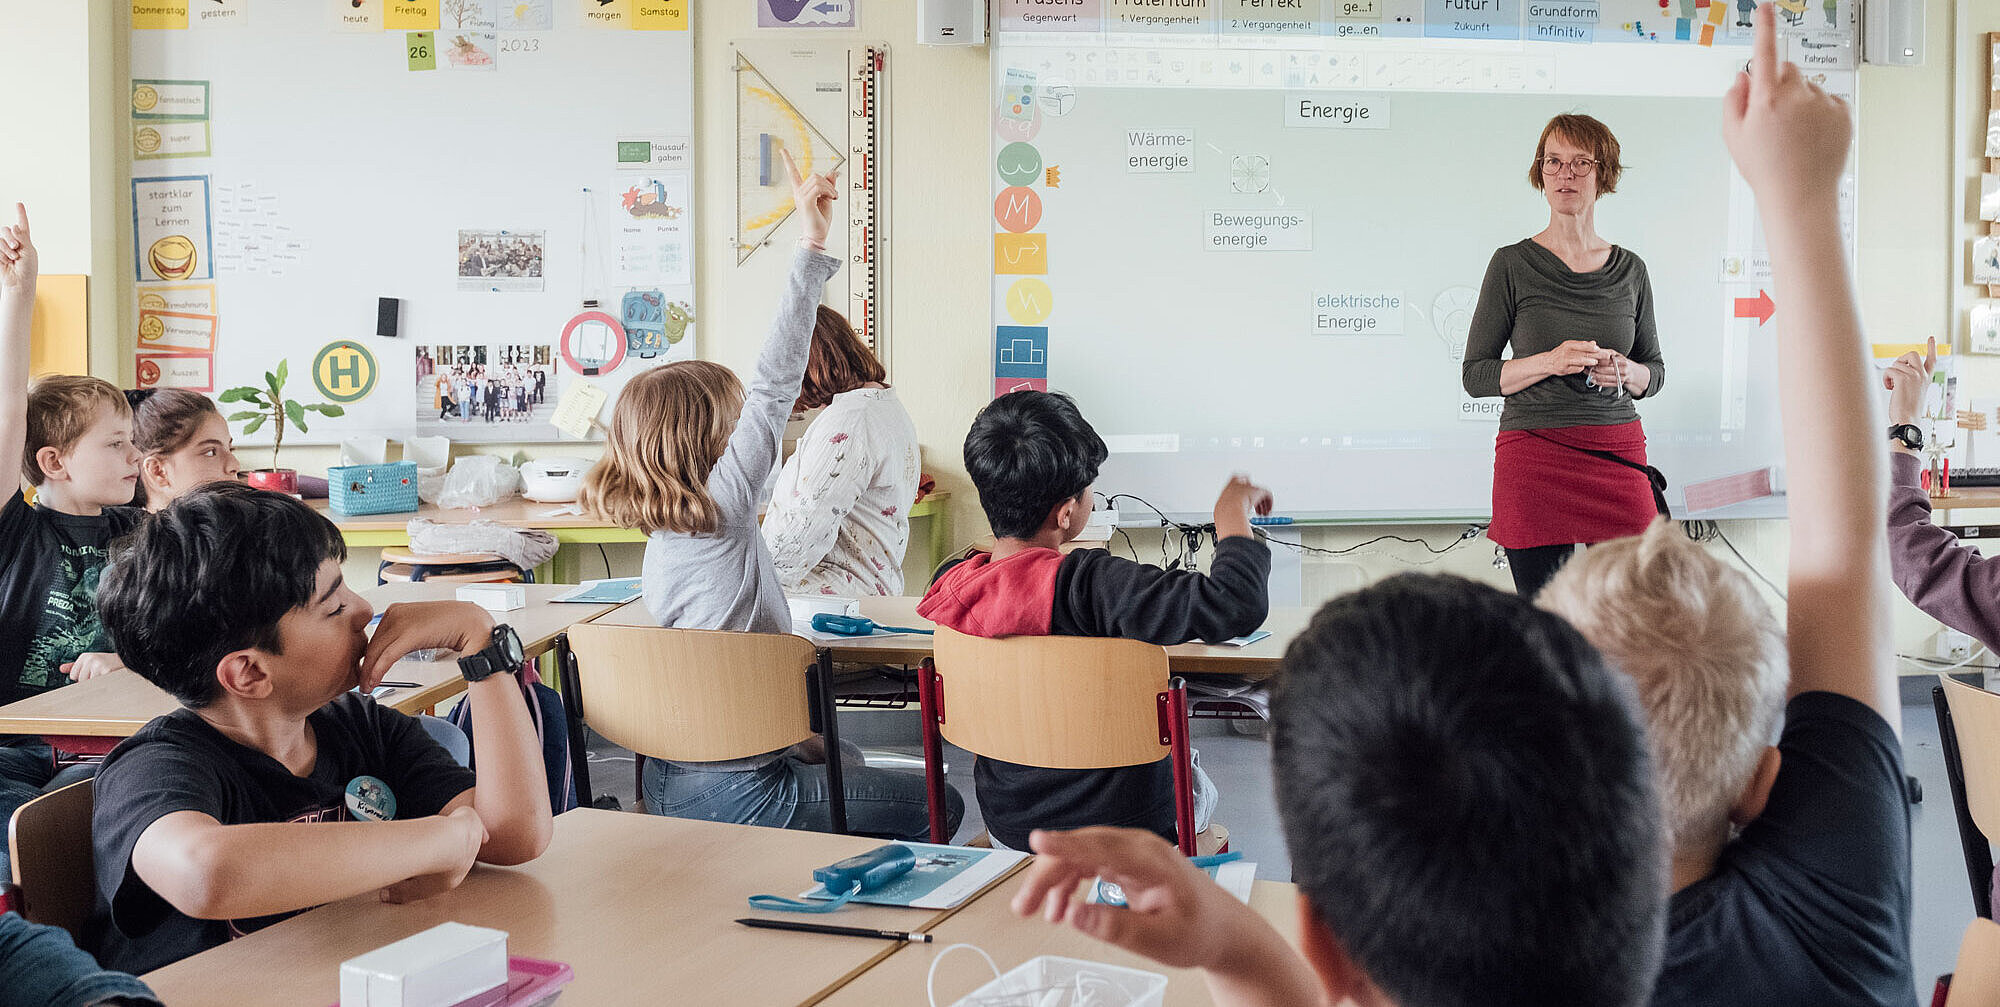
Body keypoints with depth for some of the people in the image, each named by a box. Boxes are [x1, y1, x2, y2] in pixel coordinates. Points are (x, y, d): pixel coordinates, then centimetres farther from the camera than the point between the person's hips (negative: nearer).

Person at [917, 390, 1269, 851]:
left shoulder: (948, 584, -12)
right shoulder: (1090, 585, -32)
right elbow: (1238, 605, -36)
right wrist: (1233, 510, -20)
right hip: (1121, 830, -5)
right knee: (1189, 774, 32)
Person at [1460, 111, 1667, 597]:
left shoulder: (1629, 269, 11)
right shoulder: (1513, 265, 2)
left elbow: (1655, 370, 18)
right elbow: (1475, 375, 1)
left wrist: (1625, 373, -5)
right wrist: (1549, 362, -14)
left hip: (1618, 455, 3)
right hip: (1534, 458, -3)